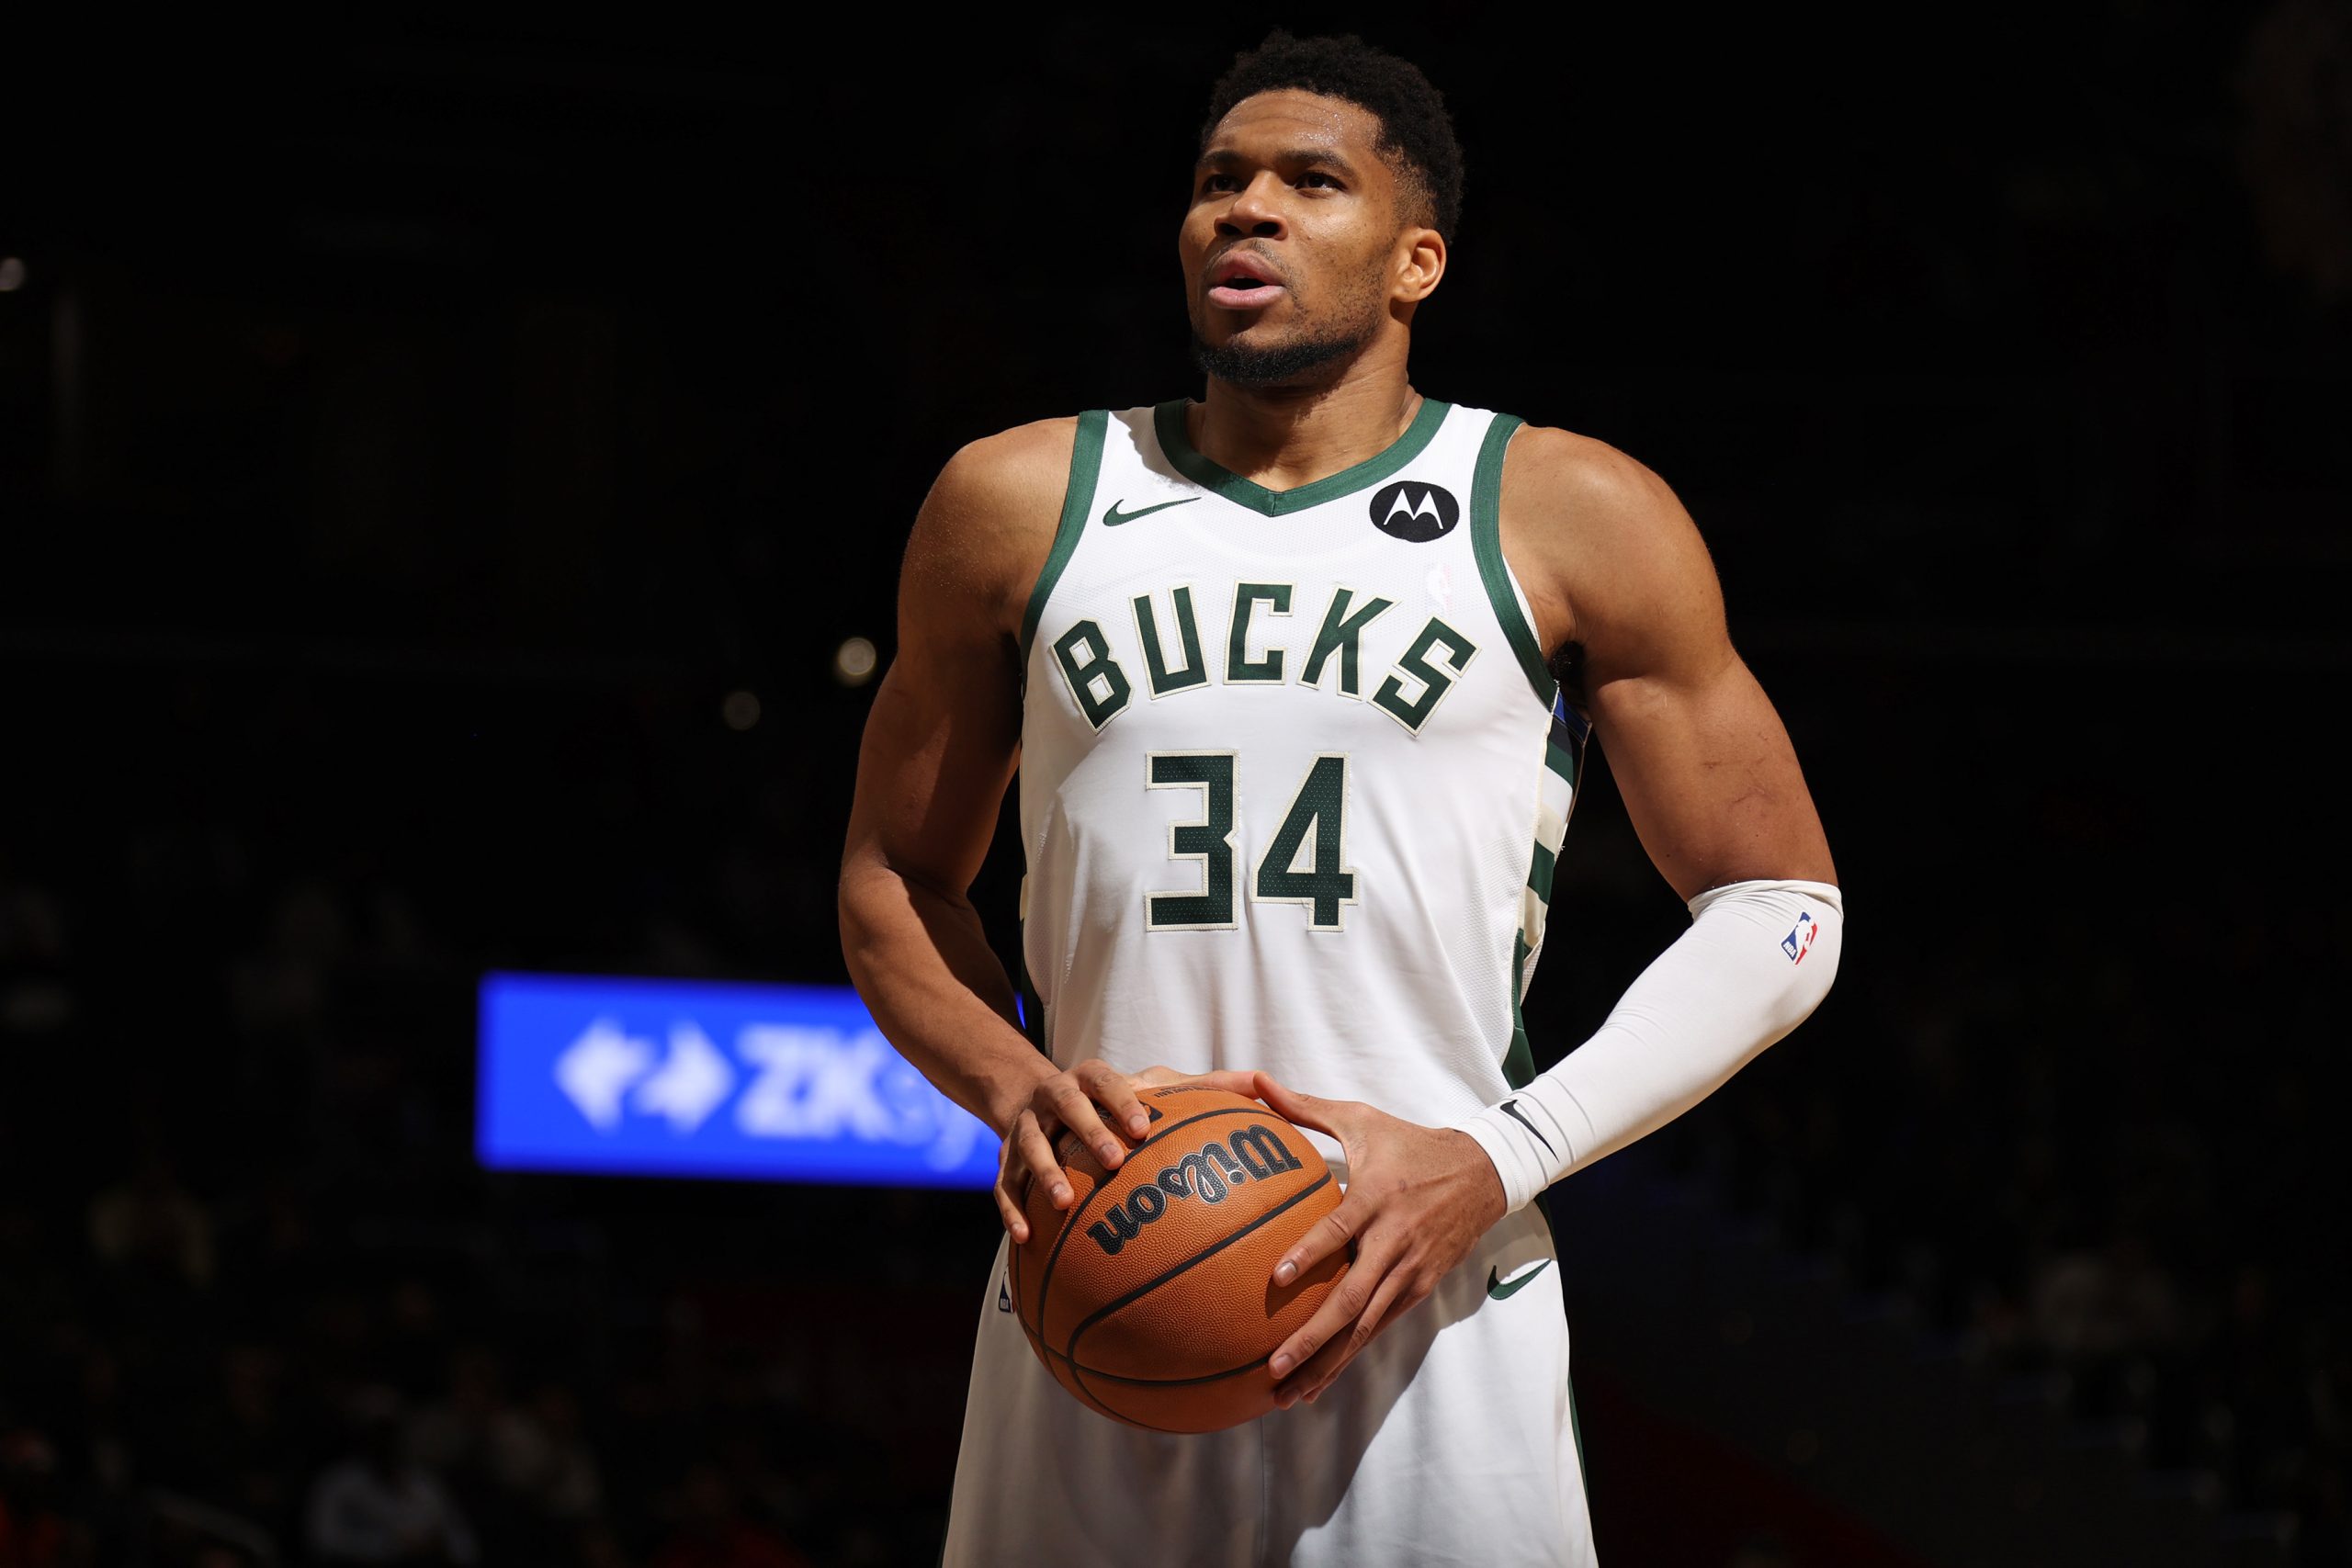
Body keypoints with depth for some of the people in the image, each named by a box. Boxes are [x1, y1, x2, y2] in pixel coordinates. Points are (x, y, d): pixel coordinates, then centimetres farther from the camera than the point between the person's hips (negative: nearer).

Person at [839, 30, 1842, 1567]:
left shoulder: (1569, 519, 4)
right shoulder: (1020, 502, 11)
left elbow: (1779, 913, 5)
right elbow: (893, 881, 18)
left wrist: (1496, 1161, -9)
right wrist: (1017, 1089, -3)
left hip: (1427, 1318, -2)